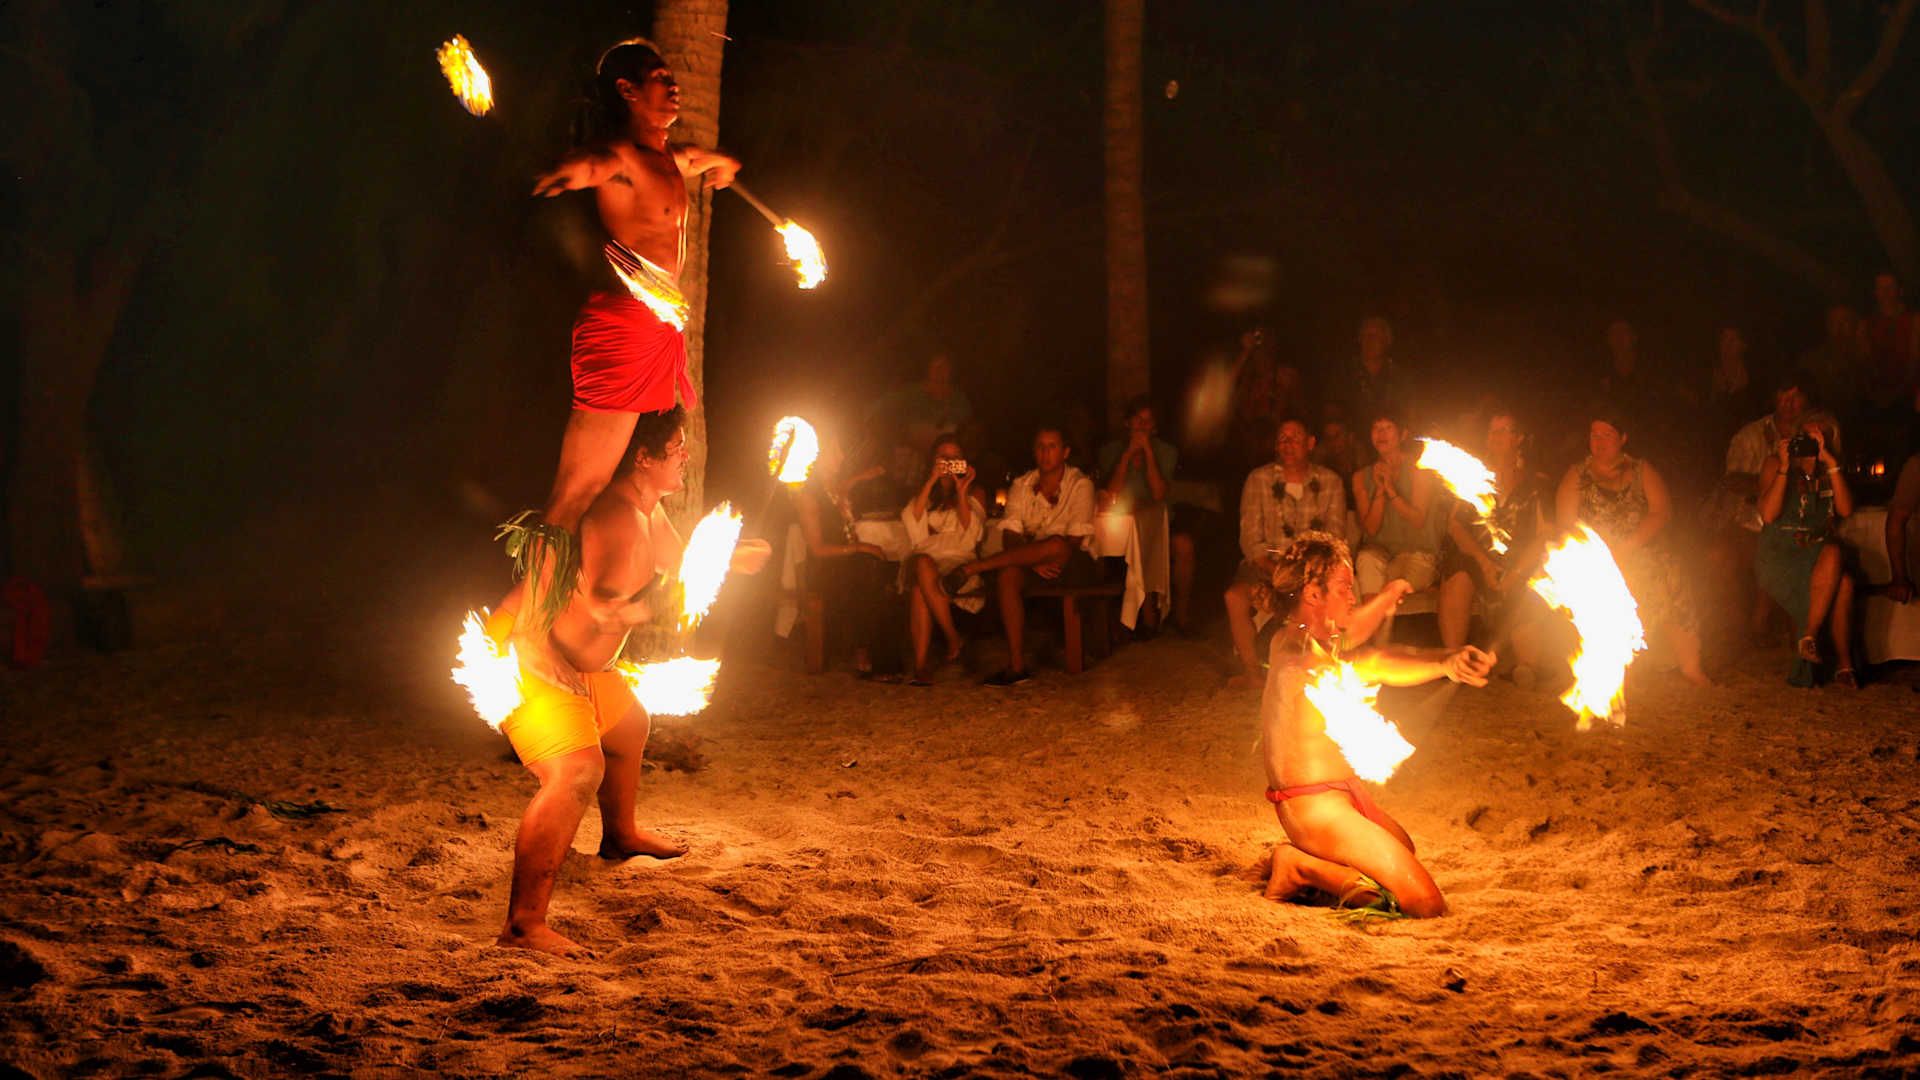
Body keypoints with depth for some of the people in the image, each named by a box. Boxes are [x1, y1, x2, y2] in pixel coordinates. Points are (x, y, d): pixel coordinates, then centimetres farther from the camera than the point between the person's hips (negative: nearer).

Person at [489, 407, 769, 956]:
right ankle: (524, 923, -31)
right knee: (577, 773, -29)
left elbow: (678, 560, 31)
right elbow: (602, 607, -42)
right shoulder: (620, 518, -27)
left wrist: (732, 556, 30)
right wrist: (649, 603, -28)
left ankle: (620, 834, 61)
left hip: (570, 663, 12)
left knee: (627, 726, 32)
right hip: (524, 659, -12)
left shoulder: (647, 511, 8)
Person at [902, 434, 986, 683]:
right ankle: (953, 638, -37)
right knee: (922, 564, -37)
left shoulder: (974, 494, 19)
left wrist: (961, 492, -3)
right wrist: (931, 482, 0)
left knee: (920, 589, -35)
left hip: (957, 563, -2)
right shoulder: (924, 494, 25)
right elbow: (914, 531, 1)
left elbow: (970, 537, 0)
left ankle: (920, 663, -35)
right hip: (925, 559, 2)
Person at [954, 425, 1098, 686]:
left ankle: (975, 566, -27)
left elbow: (1074, 541, -13)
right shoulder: (1021, 485, 7)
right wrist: (1034, 562, -21)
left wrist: (1039, 557, -24)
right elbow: (1010, 537, -3)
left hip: (1072, 565, -3)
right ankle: (1016, 665, -36)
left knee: (1056, 545, -38)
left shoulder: (1080, 485, -4)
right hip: (1031, 560, 3)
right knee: (1007, 574, -32)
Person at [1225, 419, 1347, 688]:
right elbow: (1250, 539, -4)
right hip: (1266, 563, 0)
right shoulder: (1258, 479, 1)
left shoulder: (1330, 482, 4)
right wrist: (1274, 572, -21)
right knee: (1235, 596, -30)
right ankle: (1252, 671, -15)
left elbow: (1335, 538, 0)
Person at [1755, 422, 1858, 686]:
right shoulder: (1775, 463, 1)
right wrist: (1784, 468, -18)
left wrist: (1832, 464, -10)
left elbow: (1846, 509, -4)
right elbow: (1768, 514, -13)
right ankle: (1843, 663, -27)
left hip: (1817, 551, 4)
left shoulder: (1828, 468, 13)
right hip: (1779, 553, -4)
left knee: (1844, 581, -32)